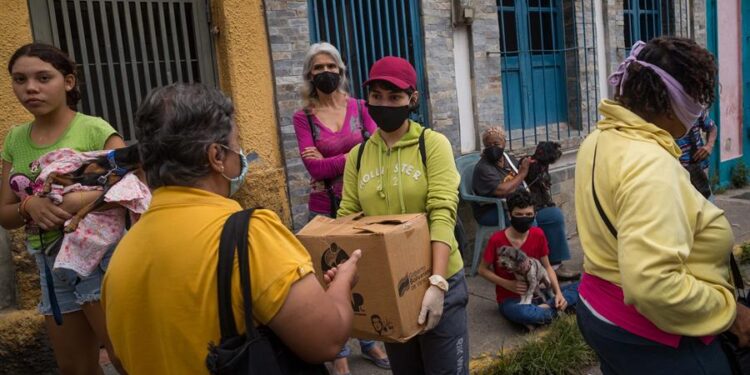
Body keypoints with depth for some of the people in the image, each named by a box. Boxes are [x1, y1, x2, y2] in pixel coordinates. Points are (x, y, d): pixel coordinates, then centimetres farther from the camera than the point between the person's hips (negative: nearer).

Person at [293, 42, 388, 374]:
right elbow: (314, 168, -14)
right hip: (326, 209, -2)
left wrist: (330, 160, -15)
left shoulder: (358, 107, 4)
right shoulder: (303, 117, -3)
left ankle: (369, 342, 31)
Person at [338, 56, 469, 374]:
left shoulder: (433, 144, -9)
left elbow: (442, 214, -18)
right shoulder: (358, 155, 2)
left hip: (436, 281, -4)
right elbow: (347, 217, 1)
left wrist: (437, 283, -27)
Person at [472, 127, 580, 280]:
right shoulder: (483, 168, -15)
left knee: (554, 214, -4)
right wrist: (522, 173, -17)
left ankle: (555, 265, 2)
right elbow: (502, 191, -28)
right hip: (494, 212, -8)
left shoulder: (507, 158, 10)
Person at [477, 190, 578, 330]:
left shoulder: (538, 234, -5)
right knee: (521, 312, -40)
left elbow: (547, 267, 6)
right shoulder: (497, 240, -17)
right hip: (511, 299, -4)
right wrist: (508, 284, -18)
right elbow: (483, 270, -5)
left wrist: (558, 293, -9)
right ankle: (553, 309, -12)